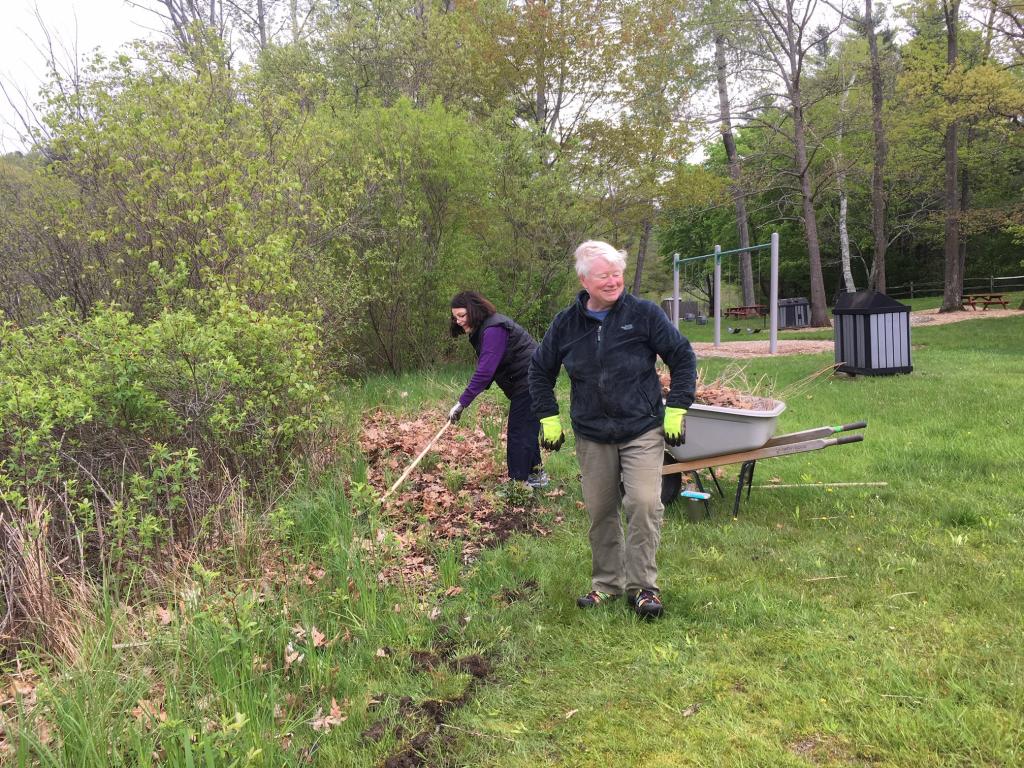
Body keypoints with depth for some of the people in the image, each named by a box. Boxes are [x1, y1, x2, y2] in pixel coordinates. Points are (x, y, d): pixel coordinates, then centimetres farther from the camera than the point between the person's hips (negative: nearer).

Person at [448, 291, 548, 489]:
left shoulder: (494, 330, -23)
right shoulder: (481, 330, 10)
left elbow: (485, 371, -30)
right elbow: (484, 368, 10)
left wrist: (462, 402, -29)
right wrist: (466, 399, -1)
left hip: (530, 382, -11)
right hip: (523, 383, 11)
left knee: (519, 431, -6)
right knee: (526, 428, 20)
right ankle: (535, 473, 33)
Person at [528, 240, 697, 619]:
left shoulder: (645, 314, -6)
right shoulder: (565, 324, 1)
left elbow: (683, 358, 0)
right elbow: (540, 371, 13)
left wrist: (676, 410, -5)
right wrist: (548, 419, 8)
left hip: (643, 431, -2)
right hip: (592, 437, 3)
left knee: (644, 503, -15)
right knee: (600, 512, 8)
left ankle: (642, 585, 3)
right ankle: (607, 583, 27)